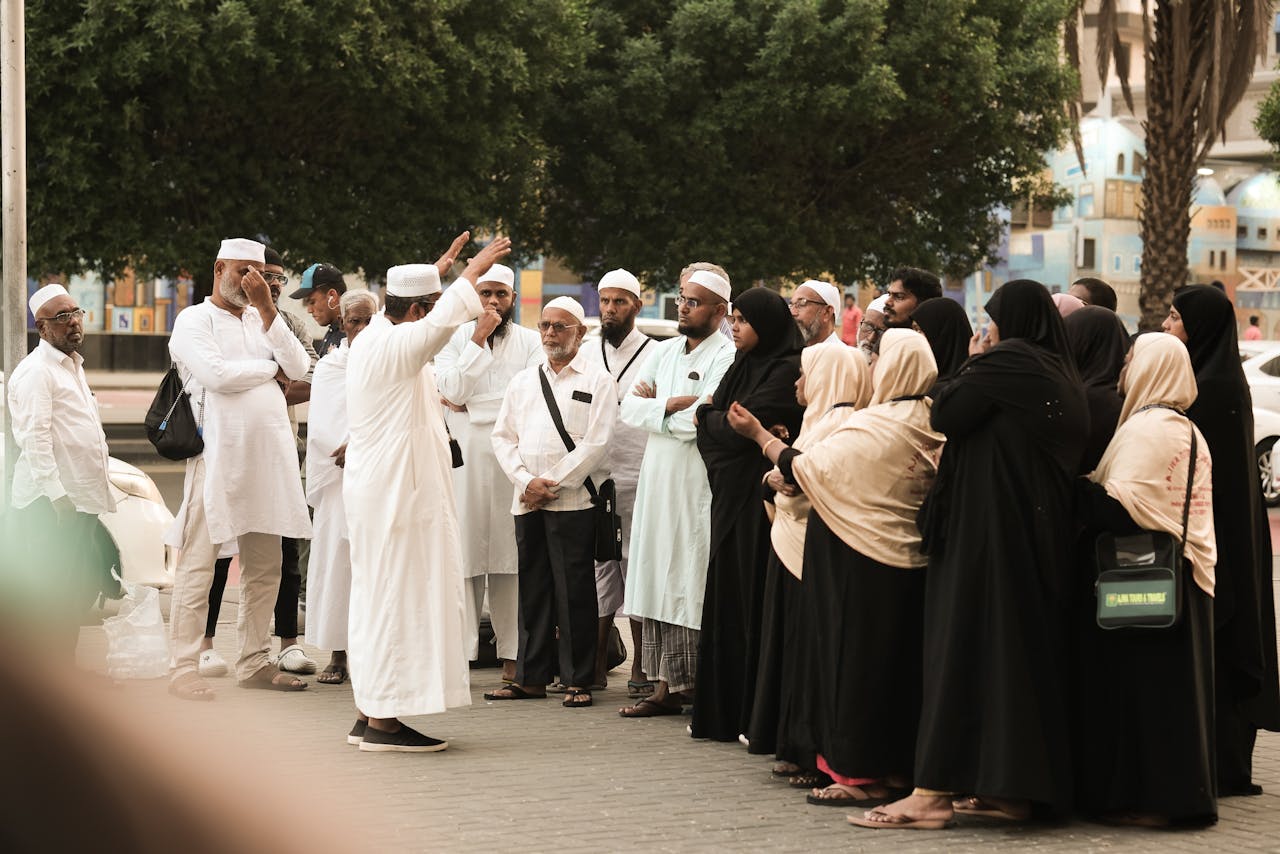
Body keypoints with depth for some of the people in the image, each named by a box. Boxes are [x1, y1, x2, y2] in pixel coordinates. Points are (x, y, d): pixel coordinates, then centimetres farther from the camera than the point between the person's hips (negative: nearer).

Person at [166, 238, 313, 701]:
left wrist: (267, 308, -1)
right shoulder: (194, 320, 0)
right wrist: (270, 369, -1)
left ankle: (254, 661, 17)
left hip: (268, 455, 7)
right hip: (217, 455, -7)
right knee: (198, 565, -7)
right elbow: (215, 374, -16)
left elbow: (298, 367, 5)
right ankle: (184, 668, -6)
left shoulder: (261, 319, 18)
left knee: (265, 566, 9)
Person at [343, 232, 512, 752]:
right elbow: (444, 320, -29)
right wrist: (475, 271, -17)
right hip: (397, 490, -10)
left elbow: (409, 301, 32)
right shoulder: (395, 346, -17)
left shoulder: (375, 335, 12)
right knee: (395, 597, -8)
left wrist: (440, 268, 40)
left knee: (375, 596, 13)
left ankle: (368, 714, 17)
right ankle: (383, 723, -7)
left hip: (375, 489, 10)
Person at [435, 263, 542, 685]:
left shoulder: (530, 342, 10)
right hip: (465, 457, 0)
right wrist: (477, 342, -9)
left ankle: (513, 654, 0)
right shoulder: (455, 338, 10)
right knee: (464, 553, -4)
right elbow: (452, 390, -5)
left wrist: (470, 404, -4)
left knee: (510, 554, -2)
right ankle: (458, 653, -3)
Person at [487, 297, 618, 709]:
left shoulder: (597, 380, 1)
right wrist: (527, 481, -4)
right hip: (526, 501, 5)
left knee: (574, 592, -4)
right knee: (532, 589, 7)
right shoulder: (523, 381, 16)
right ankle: (532, 677, 13)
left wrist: (553, 484, -10)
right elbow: (503, 436, 12)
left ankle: (577, 680, 2)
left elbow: (596, 443, -7)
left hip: (574, 501, -5)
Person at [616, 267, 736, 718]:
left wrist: (653, 406, -3)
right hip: (656, 482, 7)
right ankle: (665, 687, 10)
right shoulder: (663, 351, 17)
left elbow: (701, 421, -17)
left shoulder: (726, 358, -7)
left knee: (694, 591, -8)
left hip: (698, 491, -7)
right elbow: (628, 408, 8)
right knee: (657, 586, 6)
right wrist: (670, 405, -7)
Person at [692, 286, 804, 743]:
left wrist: (712, 417, 1)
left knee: (754, 603, -6)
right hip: (732, 498, 9)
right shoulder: (743, 366, 15)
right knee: (727, 599, 10)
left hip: (761, 499, -9)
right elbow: (708, 425, 7)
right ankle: (724, 712, 15)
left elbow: (738, 426, -18)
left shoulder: (789, 370, -12)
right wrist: (735, 425, -12)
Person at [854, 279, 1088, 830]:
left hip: (988, 530, -8)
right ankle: (1015, 789, 11)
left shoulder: (1005, 361, -10)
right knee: (1025, 647, 10)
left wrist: (972, 366, 7)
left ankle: (933, 791, -10)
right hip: (1043, 532, 8)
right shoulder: (1063, 377, 13)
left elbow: (944, 417, -7)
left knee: (965, 647, -8)